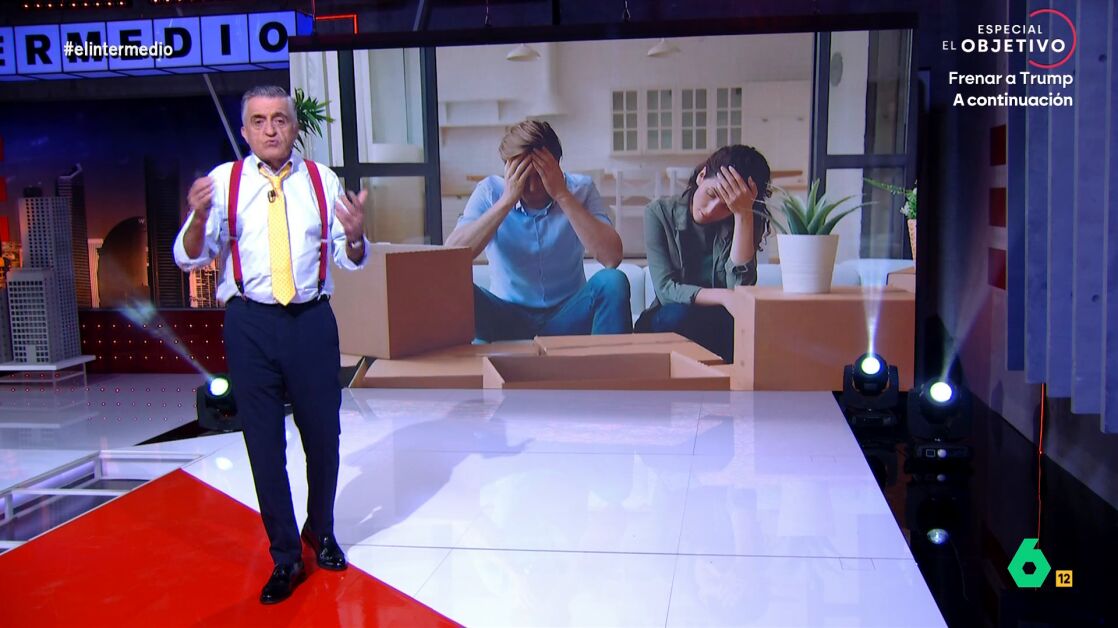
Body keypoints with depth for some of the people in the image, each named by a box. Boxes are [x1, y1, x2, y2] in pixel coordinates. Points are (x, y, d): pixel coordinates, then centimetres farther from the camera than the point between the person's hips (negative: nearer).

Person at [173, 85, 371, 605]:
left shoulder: (322, 180, 3)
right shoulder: (224, 181, 1)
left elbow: (349, 259, 4)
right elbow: (189, 258, -4)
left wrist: (355, 234, -18)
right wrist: (199, 218, -24)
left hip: (312, 319, 1)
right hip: (250, 323, 0)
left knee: (322, 434, 9)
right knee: (264, 443, 6)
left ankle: (321, 531, 35)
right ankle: (285, 558, 20)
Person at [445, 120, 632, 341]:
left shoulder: (581, 189, -5)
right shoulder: (490, 192, -6)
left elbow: (612, 258, -21)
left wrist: (562, 195, -22)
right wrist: (507, 200, -22)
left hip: (567, 315, 1)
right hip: (506, 315, 0)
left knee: (612, 282, -28)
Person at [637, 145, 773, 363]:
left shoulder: (746, 222, -3)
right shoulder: (659, 212, -6)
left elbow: (740, 286, -20)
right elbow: (665, 289, -15)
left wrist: (744, 215, -25)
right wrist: (722, 296, -32)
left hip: (721, 324, 1)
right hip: (667, 322, -1)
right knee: (678, 315, -35)